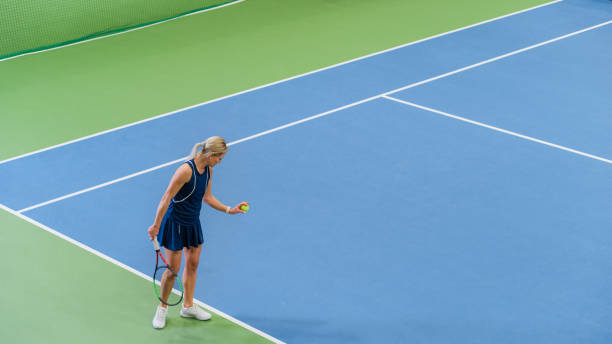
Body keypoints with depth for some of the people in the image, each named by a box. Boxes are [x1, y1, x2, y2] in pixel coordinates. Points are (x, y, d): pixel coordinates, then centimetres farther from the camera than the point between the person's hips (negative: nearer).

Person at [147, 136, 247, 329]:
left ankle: (188, 306, 29)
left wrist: (229, 210, 5)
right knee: (173, 268, 0)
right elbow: (167, 198, -23)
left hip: (193, 223, 8)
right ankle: (162, 309, 19)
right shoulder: (186, 170, -27)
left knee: (192, 264, 15)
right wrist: (156, 225, -22)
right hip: (175, 223, -8)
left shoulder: (208, 170, -1)